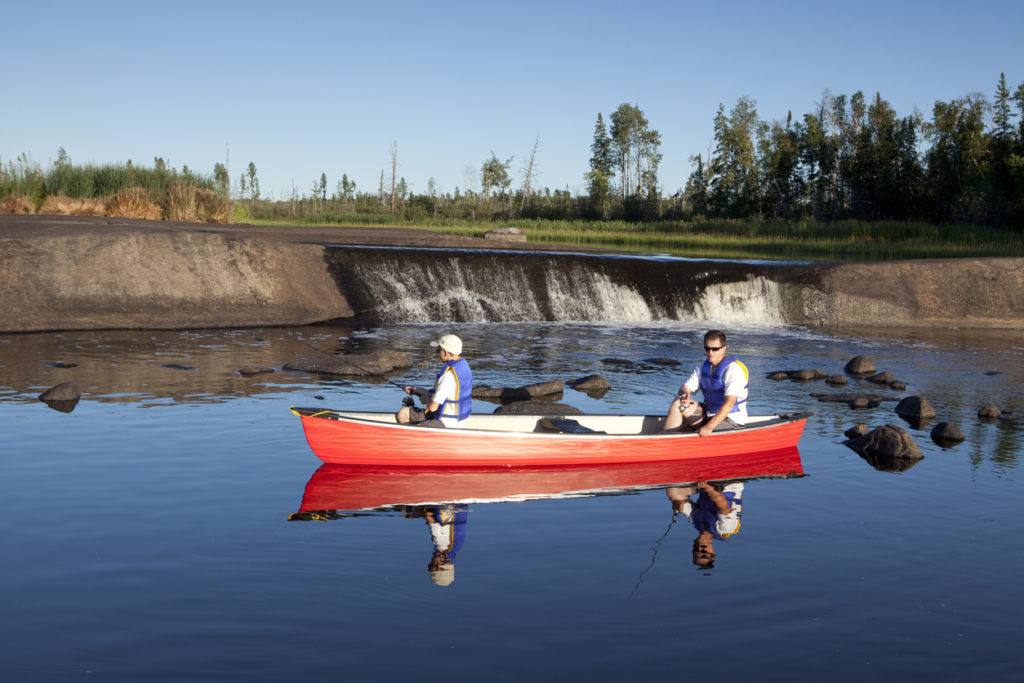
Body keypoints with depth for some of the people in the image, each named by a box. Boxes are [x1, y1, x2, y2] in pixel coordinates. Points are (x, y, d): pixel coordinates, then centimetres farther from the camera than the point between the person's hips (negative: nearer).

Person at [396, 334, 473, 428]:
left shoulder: (449, 375, -28)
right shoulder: (463, 364, 4)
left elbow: (432, 407, -24)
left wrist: (426, 399, -1)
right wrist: (416, 390, 15)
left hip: (446, 424, -10)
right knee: (402, 413, 11)